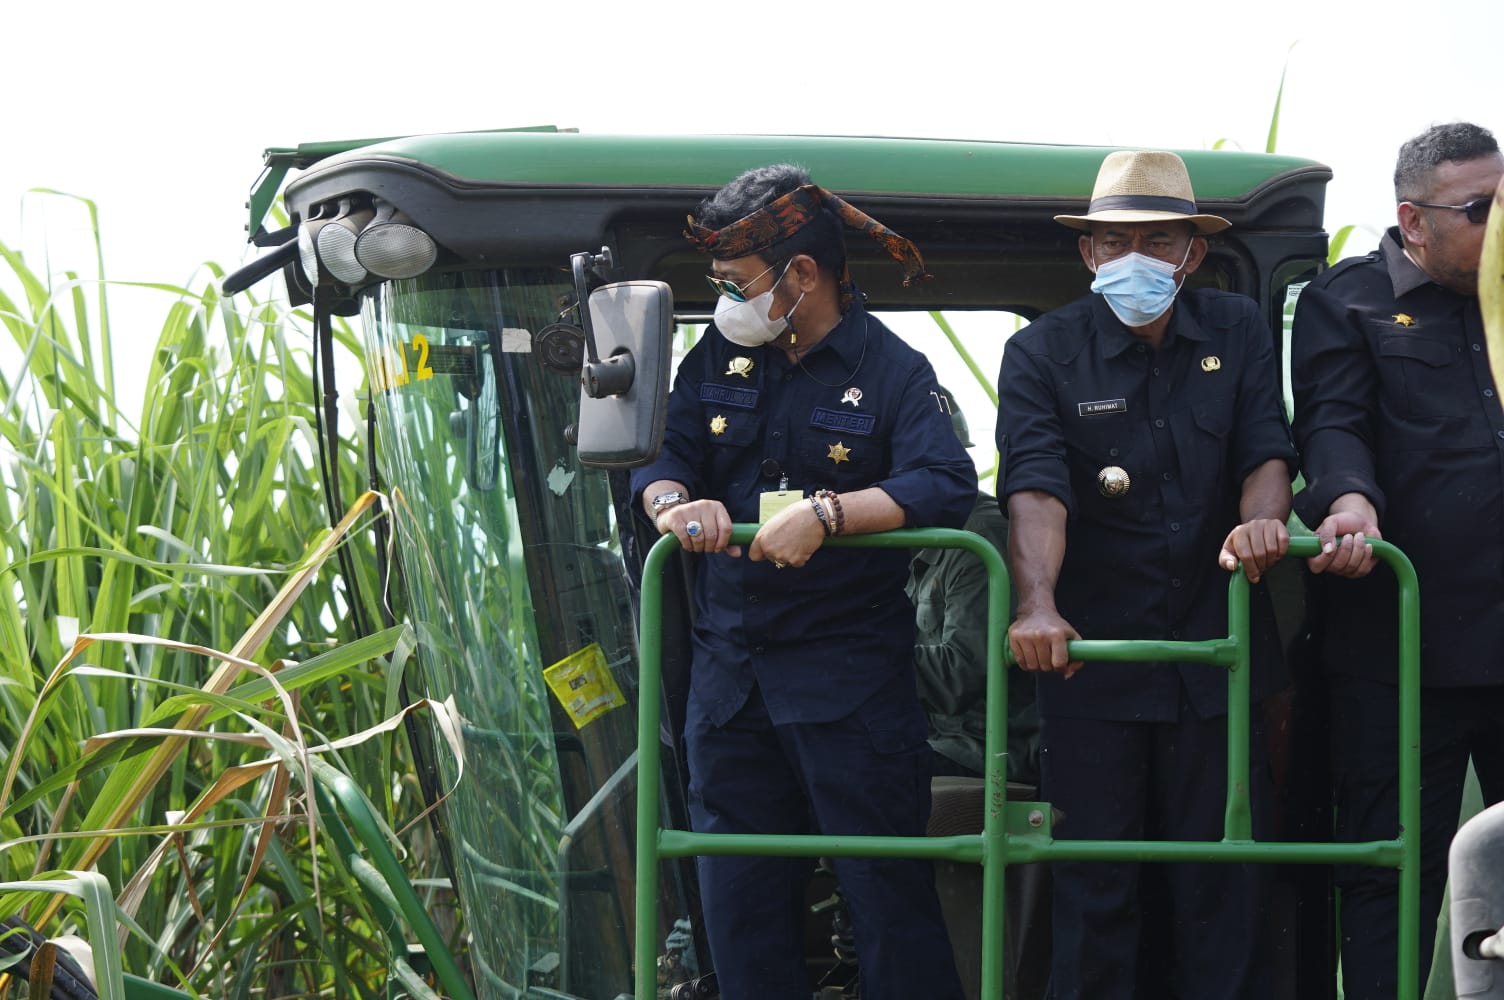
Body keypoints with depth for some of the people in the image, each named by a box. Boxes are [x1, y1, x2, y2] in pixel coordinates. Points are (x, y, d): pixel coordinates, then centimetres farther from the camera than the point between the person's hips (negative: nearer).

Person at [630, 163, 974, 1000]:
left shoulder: (893, 372, -5)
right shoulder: (721, 360, 11)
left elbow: (948, 489, -18)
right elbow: (661, 453, 9)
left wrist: (826, 514, -29)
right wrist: (672, 500, -15)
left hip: (852, 677, -6)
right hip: (729, 670, 6)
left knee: (890, 893, -3)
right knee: (740, 900, 10)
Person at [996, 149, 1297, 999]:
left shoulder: (1237, 333, 7)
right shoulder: (1045, 353, -3)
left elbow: (1267, 450, -3)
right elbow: (1036, 487, -17)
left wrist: (1262, 518, -28)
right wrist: (1038, 604, -34)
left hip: (1215, 656, 2)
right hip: (1092, 651, -2)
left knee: (1222, 876, 4)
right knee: (1095, 879, 2)